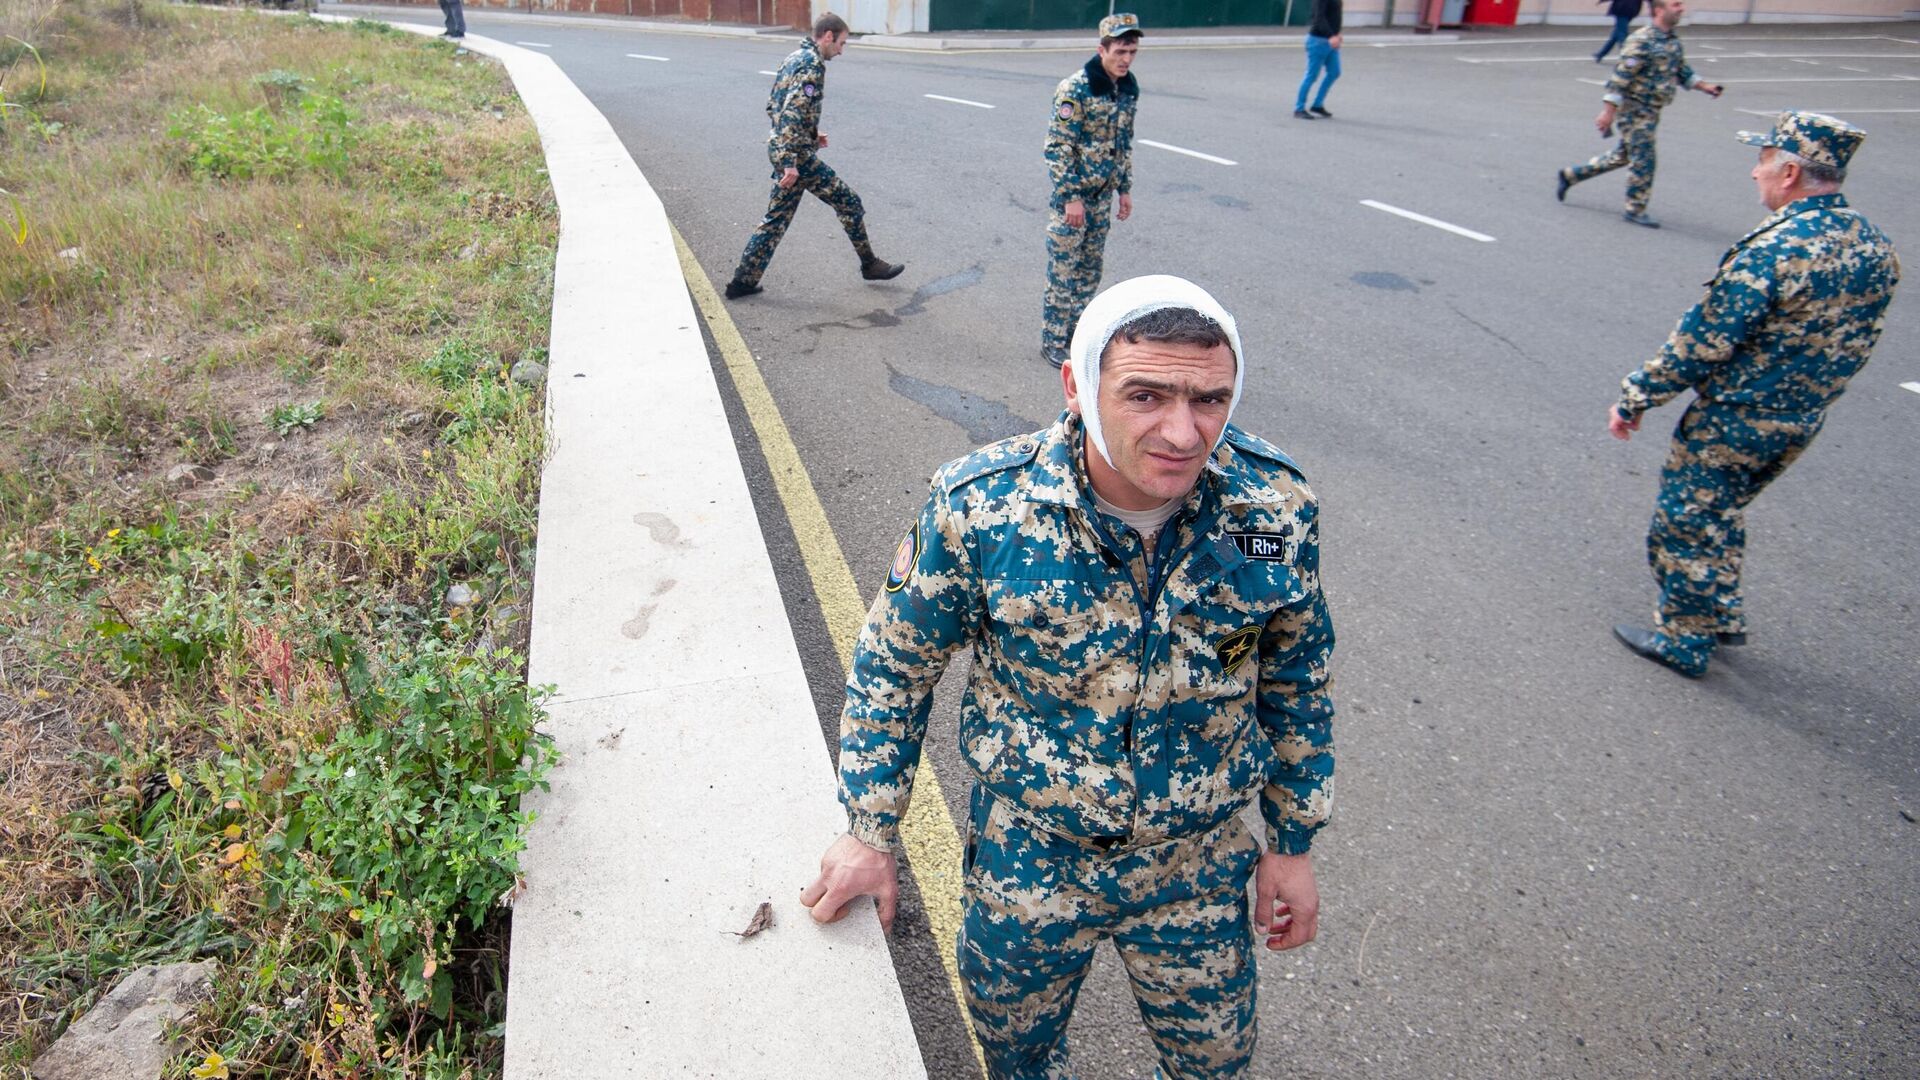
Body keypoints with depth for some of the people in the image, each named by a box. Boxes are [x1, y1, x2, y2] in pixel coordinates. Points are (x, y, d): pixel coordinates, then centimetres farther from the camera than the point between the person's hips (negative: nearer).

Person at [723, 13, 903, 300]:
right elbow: (793, 113, -24)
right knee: (849, 203, 3)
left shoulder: (794, 58, 16)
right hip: (798, 155, -9)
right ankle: (870, 264, 15)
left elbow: (772, 108, 21)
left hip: (781, 150, 10)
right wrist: (791, 163, -27)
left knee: (777, 218, 13)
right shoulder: (813, 64, -14)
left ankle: (743, 281, 13)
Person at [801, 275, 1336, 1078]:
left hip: (1198, 862, 1)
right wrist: (870, 833, -4)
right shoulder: (980, 505, -25)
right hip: (1025, 856, 0)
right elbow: (894, 665, -9)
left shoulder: (1276, 507, -19)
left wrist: (1293, 841, 6)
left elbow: (1295, 678, -2)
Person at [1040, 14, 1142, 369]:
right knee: (1063, 269, -2)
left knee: (1090, 266, 14)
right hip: (1072, 193, -7)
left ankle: (1076, 325, 28)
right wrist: (1071, 197, -19)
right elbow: (1058, 146, -18)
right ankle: (1052, 340, 7)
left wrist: (1125, 188, 14)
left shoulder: (1129, 87, 5)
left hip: (1103, 194, 7)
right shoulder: (1075, 89, -18)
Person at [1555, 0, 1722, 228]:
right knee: (1643, 160, -5)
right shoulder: (1642, 40, -17)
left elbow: (1682, 71, 22)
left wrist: (1704, 87, 10)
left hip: (1651, 111, 9)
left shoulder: (1673, 40, 10)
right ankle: (1635, 209, 7)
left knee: (1622, 156, 17)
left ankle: (1571, 175, 28)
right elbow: (1620, 76, -20)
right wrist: (1608, 111, -23)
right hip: (1634, 109, -9)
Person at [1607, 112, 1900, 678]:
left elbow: (1699, 345, -23)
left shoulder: (1772, 251, -25)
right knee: (1721, 514, 26)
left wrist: (1634, 399, -13)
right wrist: (1800, 395, 22)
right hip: (1802, 424, 8)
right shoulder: (1875, 245, 1)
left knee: (1682, 525, 8)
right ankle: (1723, 616, 38)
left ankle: (1682, 641, 20)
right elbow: (1842, 337, 10)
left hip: (1731, 422, -8)